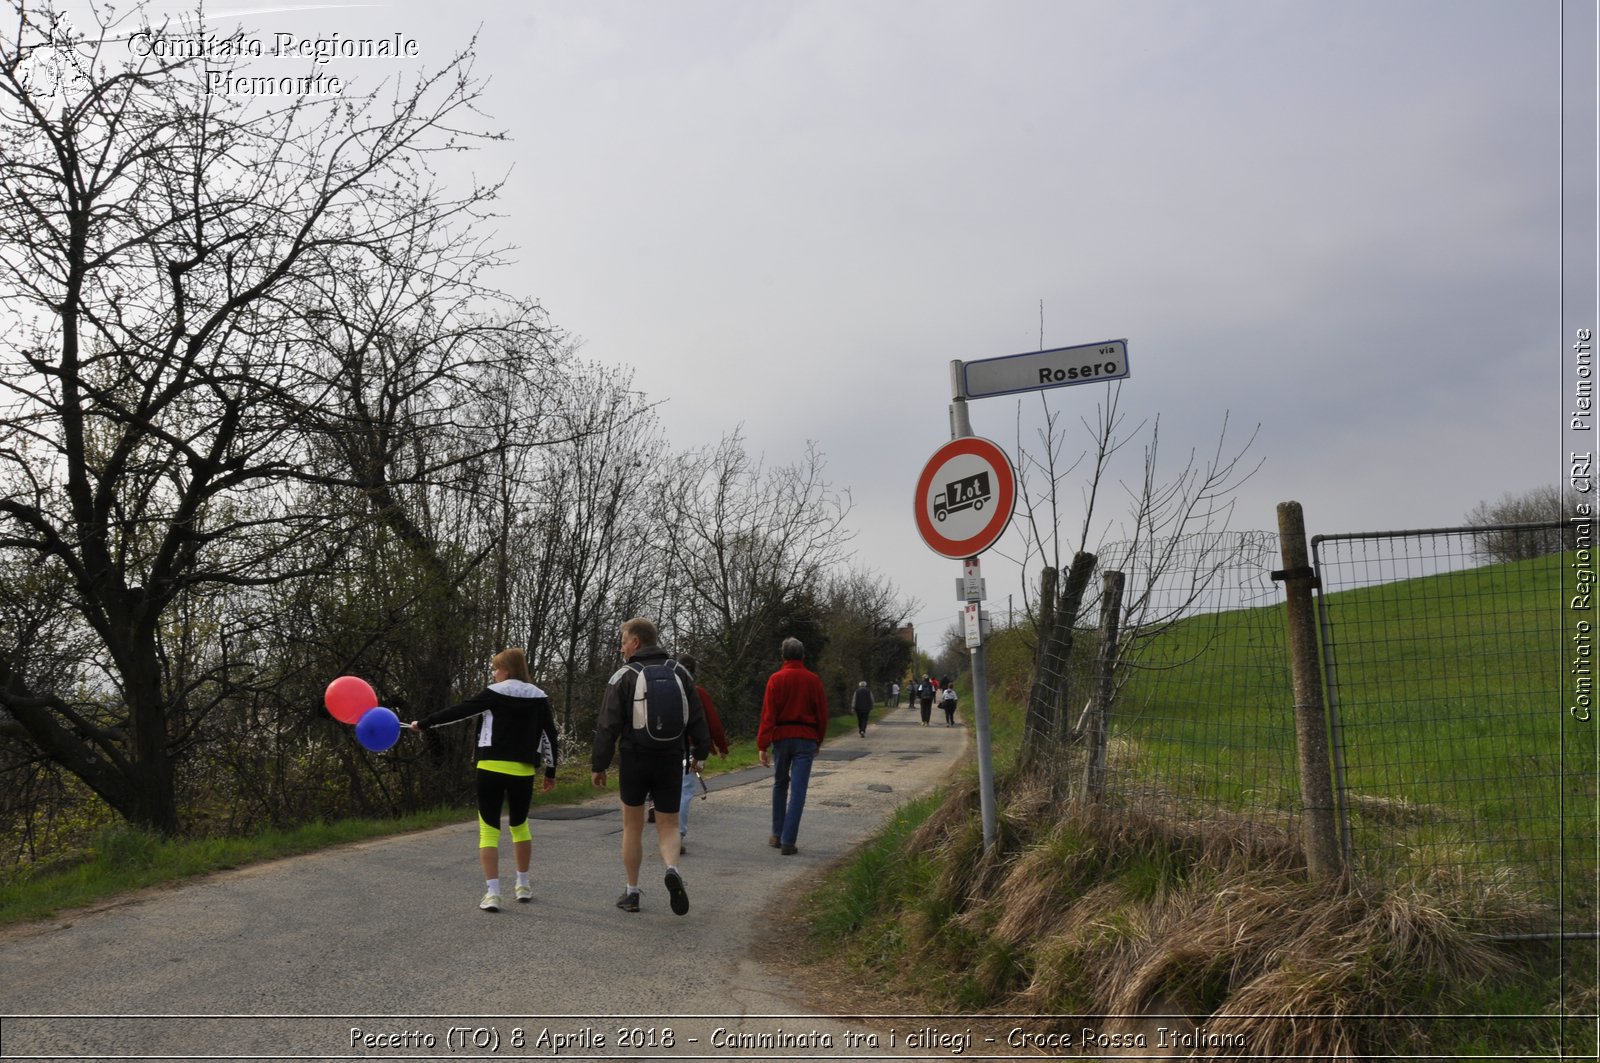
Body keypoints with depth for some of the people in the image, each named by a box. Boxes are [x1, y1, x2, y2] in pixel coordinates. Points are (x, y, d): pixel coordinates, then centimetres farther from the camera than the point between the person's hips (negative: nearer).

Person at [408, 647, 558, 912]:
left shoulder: (495, 693, -4)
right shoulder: (539, 697, 6)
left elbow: (458, 712, -3)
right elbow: (550, 735, 6)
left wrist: (423, 723, 6)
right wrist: (550, 772, 13)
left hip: (492, 768, -3)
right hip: (523, 771, 4)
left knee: (489, 829, 1)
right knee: (519, 825, 21)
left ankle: (492, 893, -7)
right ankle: (523, 886, 28)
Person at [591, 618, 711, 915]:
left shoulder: (624, 677, -7)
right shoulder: (680, 673, 4)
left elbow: (607, 727, -9)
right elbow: (697, 719, 6)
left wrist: (599, 765, -3)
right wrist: (700, 753, 16)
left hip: (633, 760, -2)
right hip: (671, 760, 2)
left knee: (633, 827, 13)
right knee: (668, 826, 9)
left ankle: (631, 892, 18)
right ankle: (672, 870, -20)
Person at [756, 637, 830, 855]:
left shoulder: (776, 679, -4)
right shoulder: (813, 680, 1)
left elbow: (768, 714, -8)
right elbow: (822, 714, 5)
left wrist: (762, 745, -8)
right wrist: (818, 742, 18)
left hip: (781, 737, 0)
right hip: (806, 739, 0)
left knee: (780, 785, 19)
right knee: (798, 790, -1)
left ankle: (777, 835, 24)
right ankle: (788, 841, -5)